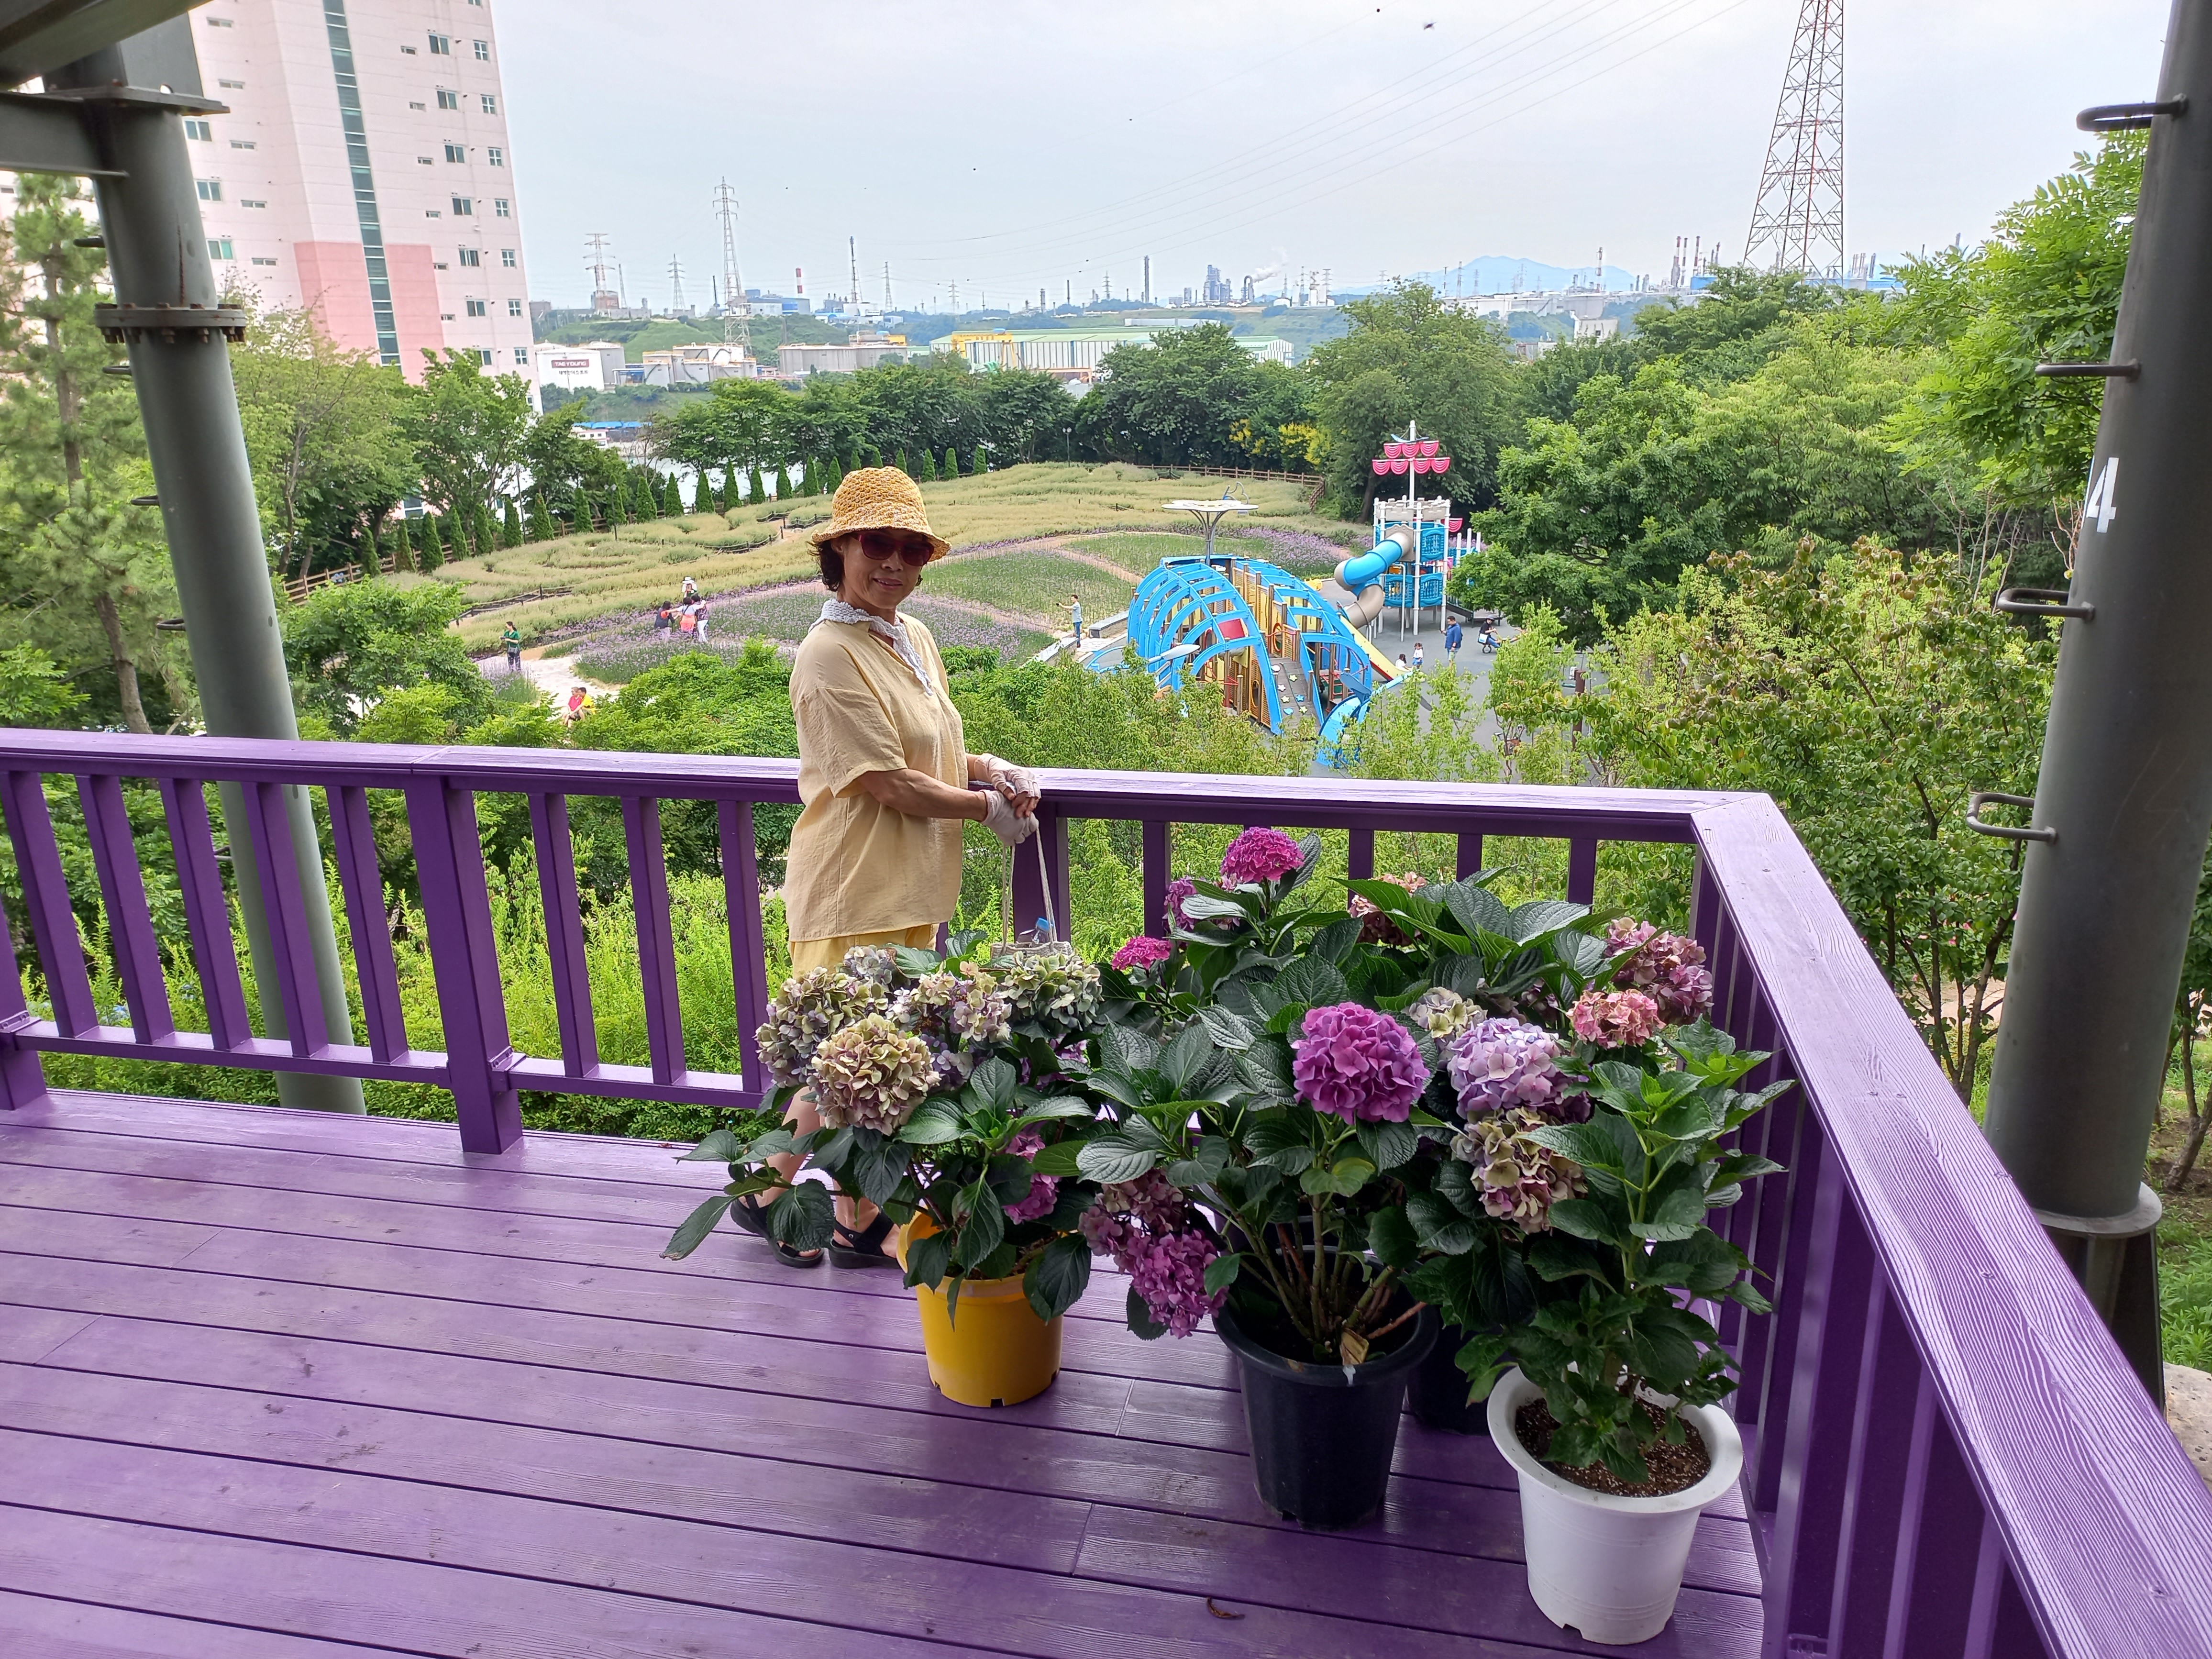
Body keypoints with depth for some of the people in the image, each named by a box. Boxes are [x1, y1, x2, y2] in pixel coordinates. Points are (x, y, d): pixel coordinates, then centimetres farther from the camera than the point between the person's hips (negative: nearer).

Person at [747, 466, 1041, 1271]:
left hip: (911, 888, 9)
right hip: (854, 895, -9)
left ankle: (860, 1220, 32)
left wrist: (992, 768, 1)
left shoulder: (913, 637, 8)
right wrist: (987, 807, -9)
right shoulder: (831, 656, -19)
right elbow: (891, 786, -20)